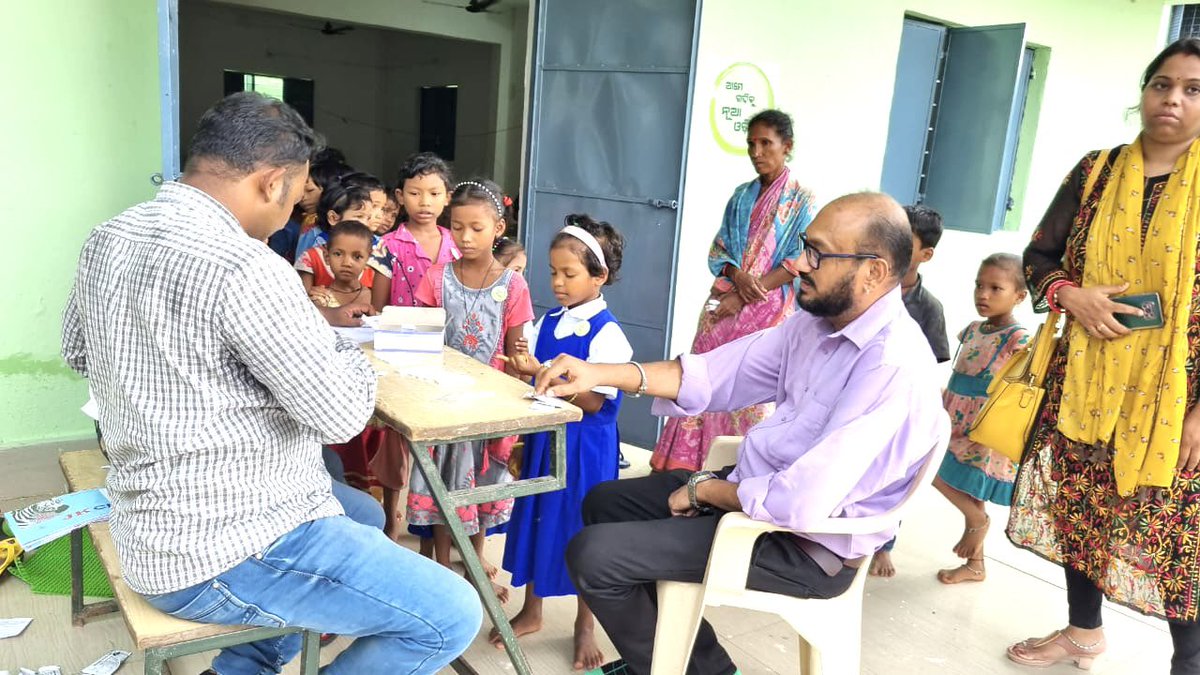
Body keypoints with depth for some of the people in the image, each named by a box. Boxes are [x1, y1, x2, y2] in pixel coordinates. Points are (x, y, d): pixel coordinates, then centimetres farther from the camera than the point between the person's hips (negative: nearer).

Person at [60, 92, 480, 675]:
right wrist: (342, 344, 0)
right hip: (221, 556, -10)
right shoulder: (244, 268, -26)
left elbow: (79, 353, 20)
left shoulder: (108, 239, 2)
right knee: (451, 616, -7)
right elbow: (342, 413, -22)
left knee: (363, 513, 29)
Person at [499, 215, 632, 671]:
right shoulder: (548, 322, 3)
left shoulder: (607, 334, -17)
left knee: (582, 531, 7)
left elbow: (592, 401, -21)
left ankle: (585, 626, 28)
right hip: (544, 437, 6)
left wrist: (540, 373, -27)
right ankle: (531, 612, 36)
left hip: (584, 446, -6)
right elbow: (533, 378, 9)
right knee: (537, 521, 16)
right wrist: (522, 368, -14)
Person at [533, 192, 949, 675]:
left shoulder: (893, 365, -28)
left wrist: (705, 490, -14)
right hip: (752, 488, 9)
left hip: (807, 547, -9)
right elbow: (716, 373, 2)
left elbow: (801, 503, -32)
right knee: (605, 503, 15)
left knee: (592, 554, -12)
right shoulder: (817, 321, 0)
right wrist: (600, 374, -9)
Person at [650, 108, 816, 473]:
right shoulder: (742, 195, 13)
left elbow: (799, 263, -9)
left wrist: (744, 297, -14)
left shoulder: (801, 200, -2)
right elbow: (718, 250, 12)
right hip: (723, 303, 4)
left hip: (768, 310, -4)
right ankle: (687, 465, 12)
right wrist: (737, 276, -11)